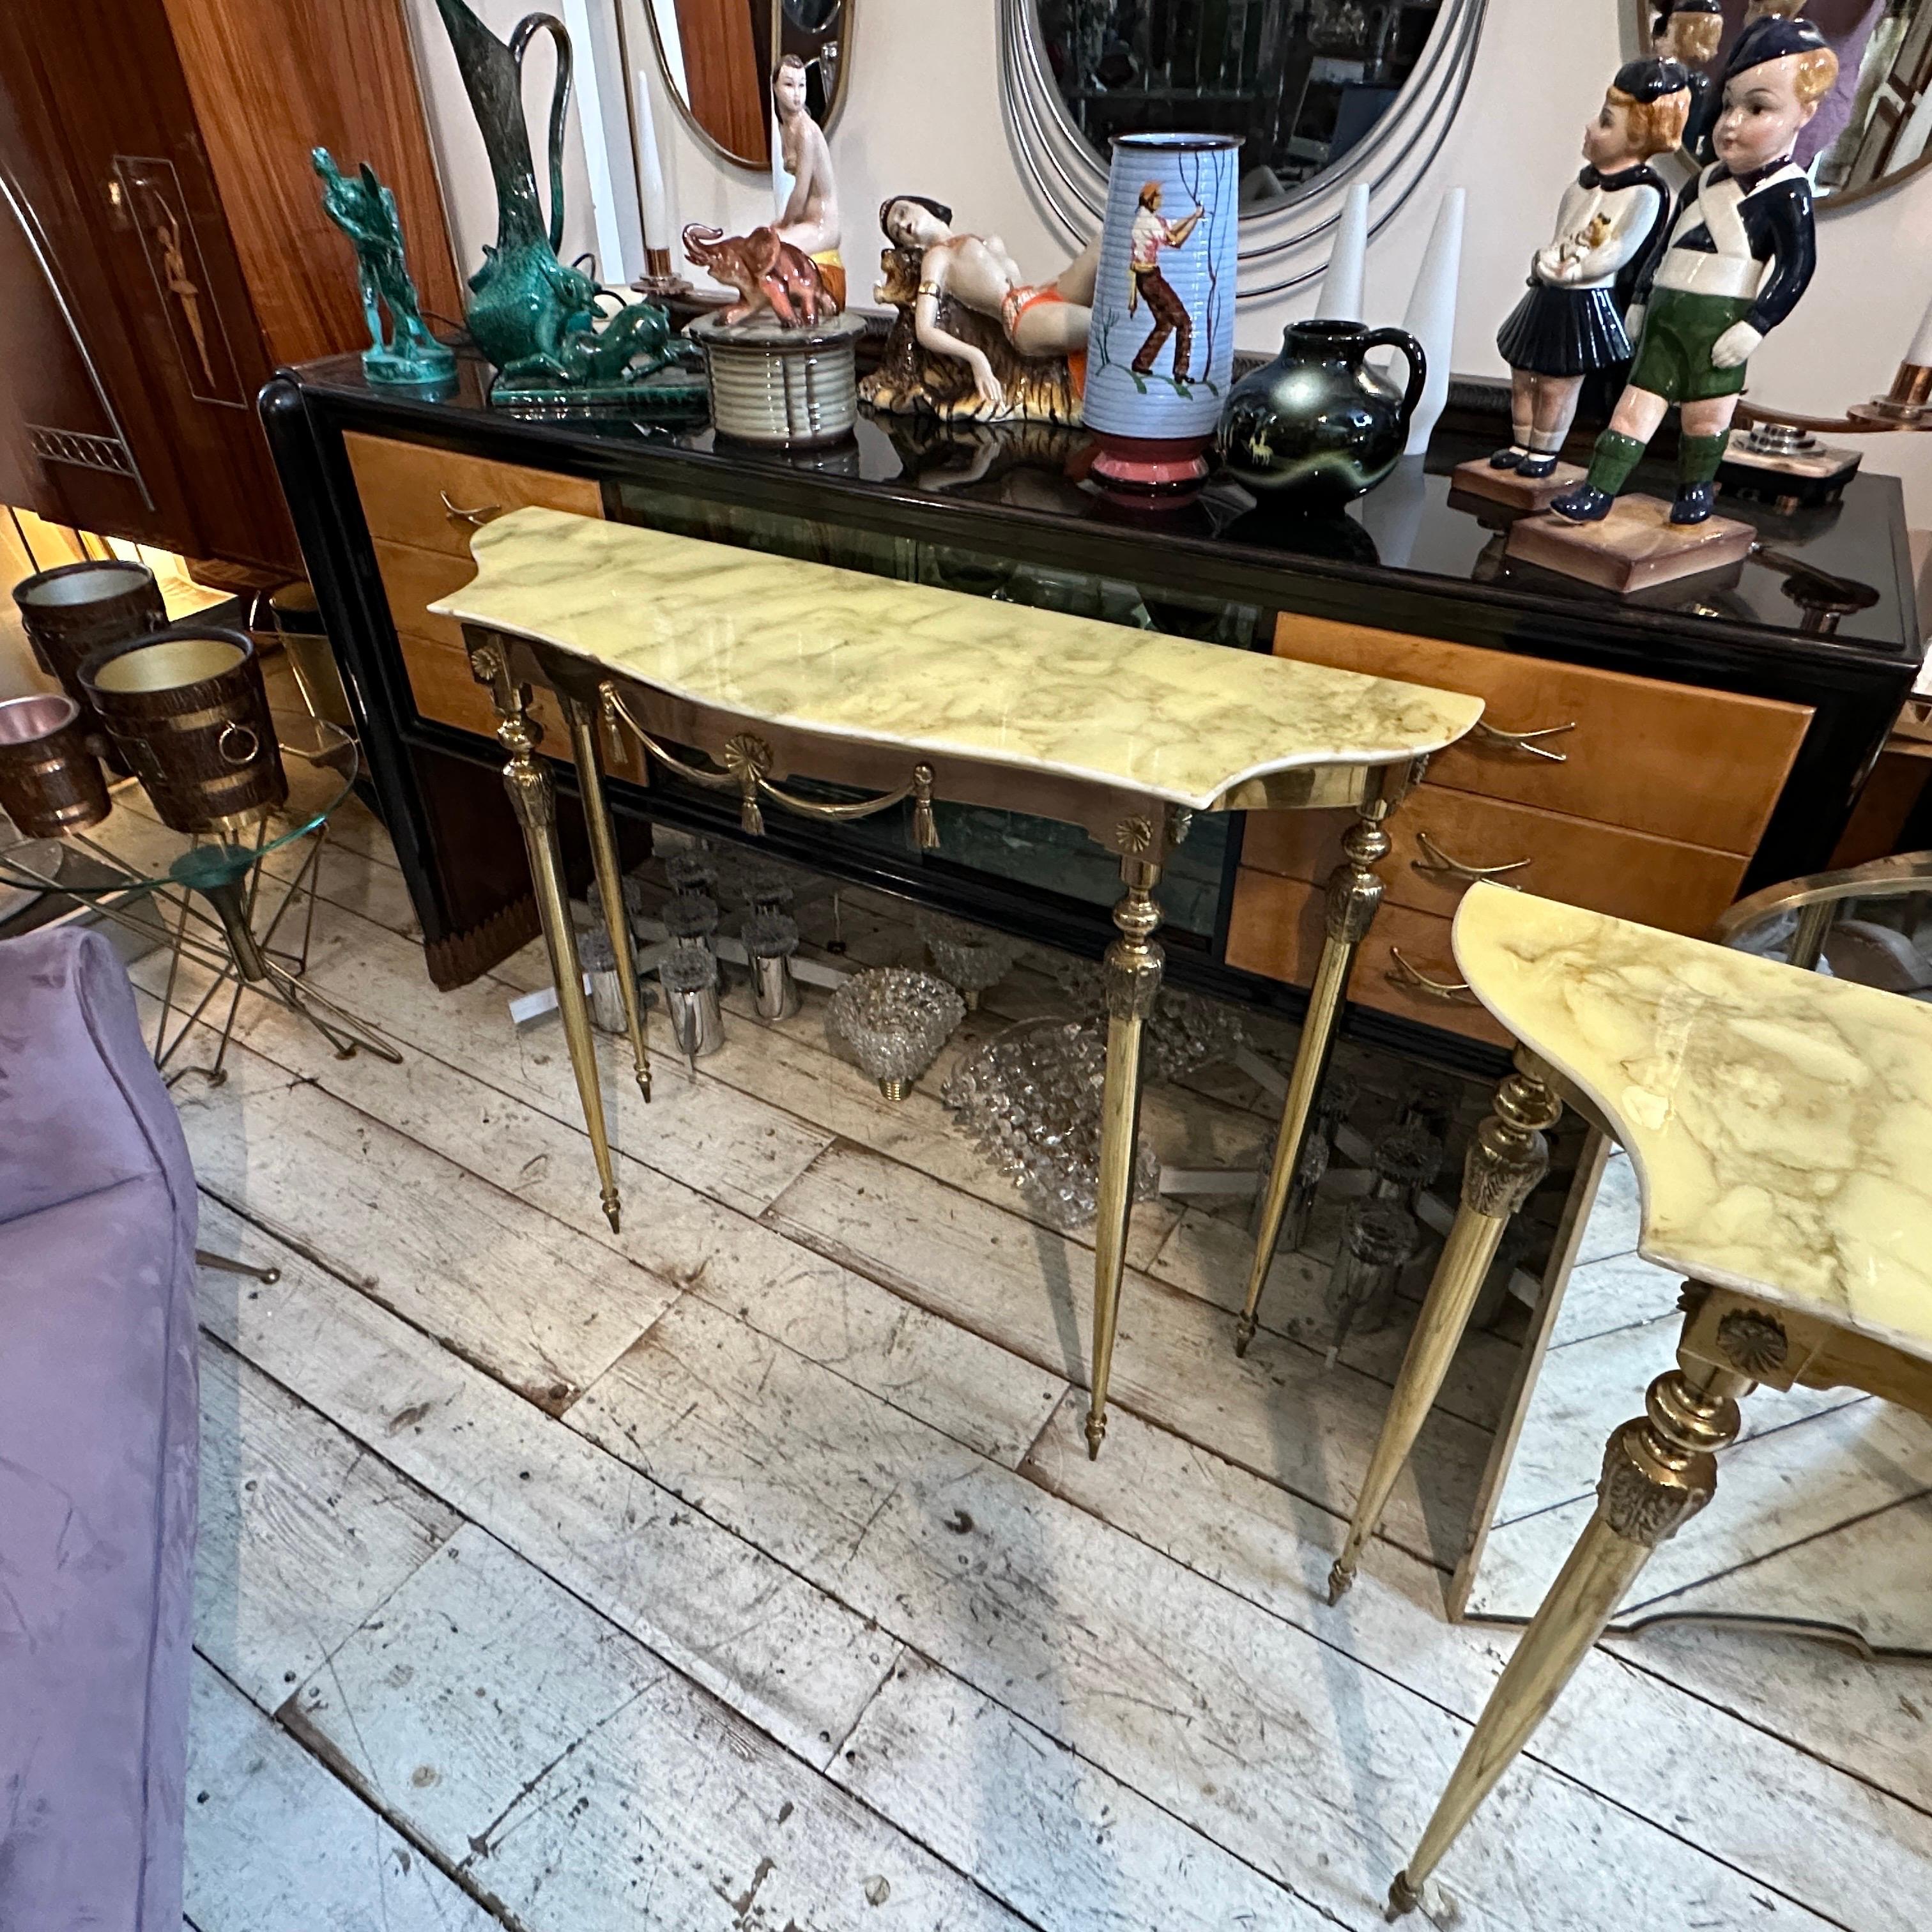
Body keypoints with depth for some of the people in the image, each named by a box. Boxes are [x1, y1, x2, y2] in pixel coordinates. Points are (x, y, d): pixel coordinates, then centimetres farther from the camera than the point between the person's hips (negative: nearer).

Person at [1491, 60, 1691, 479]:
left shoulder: (1645, 193, -15)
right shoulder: (1584, 182, 8)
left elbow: (1612, 256, -20)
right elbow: (1558, 237, 10)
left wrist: (1564, 270, -18)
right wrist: (1544, 262, -10)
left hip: (1584, 303, -8)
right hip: (1547, 295, 8)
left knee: (1557, 384, 0)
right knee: (1522, 377, 13)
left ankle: (1545, 452, 14)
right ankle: (1522, 444, 27)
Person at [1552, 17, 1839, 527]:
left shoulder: (1786, 194, -7)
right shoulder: (1704, 183, 14)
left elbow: (1798, 267, -11)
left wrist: (1755, 326, -19)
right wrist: (1642, 298, 21)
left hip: (1718, 324, -5)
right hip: (1666, 316, 6)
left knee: (1707, 414, 4)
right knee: (1637, 403, 0)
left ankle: (1697, 488, 18)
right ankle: (1598, 490, -3)